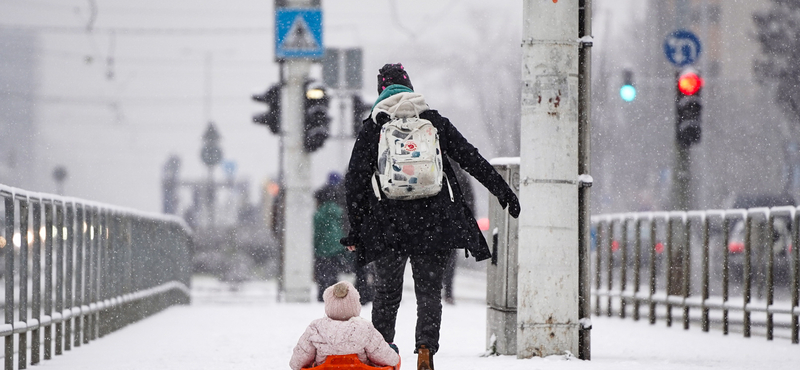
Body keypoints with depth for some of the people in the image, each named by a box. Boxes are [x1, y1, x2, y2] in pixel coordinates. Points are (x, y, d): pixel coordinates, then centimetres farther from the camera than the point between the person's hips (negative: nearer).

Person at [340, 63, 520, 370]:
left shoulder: (373, 127, 4)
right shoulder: (434, 121, 7)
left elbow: (355, 180, 0)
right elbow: (472, 159, 7)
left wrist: (355, 229, 4)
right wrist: (503, 191, 13)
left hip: (386, 223, 0)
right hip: (433, 222, 0)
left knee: (386, 291, 12)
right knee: (429, 290, 6)